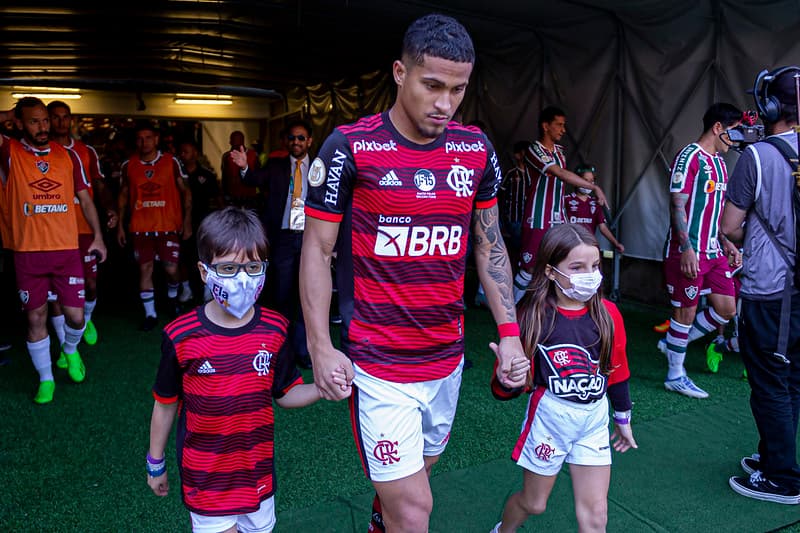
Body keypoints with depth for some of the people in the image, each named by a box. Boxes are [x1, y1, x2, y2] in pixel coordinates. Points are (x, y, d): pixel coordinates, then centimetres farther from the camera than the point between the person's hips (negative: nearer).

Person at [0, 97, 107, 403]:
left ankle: (70, 351, 36)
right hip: (28, 252, -1)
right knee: (36, 318, 7)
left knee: (75, 315, 3)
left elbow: (85, 199, 12)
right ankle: (46, 379, 24)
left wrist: (98, 237, 8)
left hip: (67, 249, 1)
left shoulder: (67, 156, 6)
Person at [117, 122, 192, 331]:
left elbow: (185, 191, 2)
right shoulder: (128, 165, 5)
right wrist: (120, 224, 8)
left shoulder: (171, 162, -1)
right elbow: (124, 195, 13)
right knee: (144, 268, 3)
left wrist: (187, 221, -5)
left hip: (168, 225, -2)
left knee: (171, 268, -1)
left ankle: (173, 296, 32)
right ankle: (150, 314, 15)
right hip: (141, 226, 2)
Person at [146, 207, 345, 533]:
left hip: (258, 472, 3)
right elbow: (165, 405, -3)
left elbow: (285, 394, -1)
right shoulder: (180, 336, -16)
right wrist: (155, 464, 7)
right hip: (205, 478, -3)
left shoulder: (274, 329, -10)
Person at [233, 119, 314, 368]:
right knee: (281, 293, 9)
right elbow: (258, 180, -11)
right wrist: (245, 168, -31)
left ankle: (302, 349, 15)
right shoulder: (276, 166, 8)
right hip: (282, 238, 1)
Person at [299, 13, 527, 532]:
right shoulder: (350, 147, -11)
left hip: (449, 357, 5)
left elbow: (489, 243, 10)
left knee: (419, 467, 23)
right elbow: (317, 250, -6)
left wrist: (509, 331, 3)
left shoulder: (476, 149, 2)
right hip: (379, 364, -5)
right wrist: (321, 347, -10)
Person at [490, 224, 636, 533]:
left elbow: (616, 371, 10)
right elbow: (504, 391, -12)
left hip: (595, 419, 3)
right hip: (549, 416, -3)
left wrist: (623, 419, 18)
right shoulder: (532, 315, -16)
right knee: (533, 502, 17)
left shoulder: (608, 313, -5)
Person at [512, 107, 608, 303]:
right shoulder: (534, 150, -12)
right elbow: (560, 173, -25)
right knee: (530, 267, -3)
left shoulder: (559, 151, 13)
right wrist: (595, 187, -28)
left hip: (557, 219, 7)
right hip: (538, 219, -7)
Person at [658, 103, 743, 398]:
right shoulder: (689, 157, -11)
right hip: (688, 252, -9)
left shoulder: (719, 162, 16)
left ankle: (673, 342, 24)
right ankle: (675, 376, 15)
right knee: (686, 311, 0)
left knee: (727, 309, 6)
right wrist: (687, 248, -23)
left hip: (713, 251, 9)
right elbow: (678, 205, -17)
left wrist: (727, 243, 16)